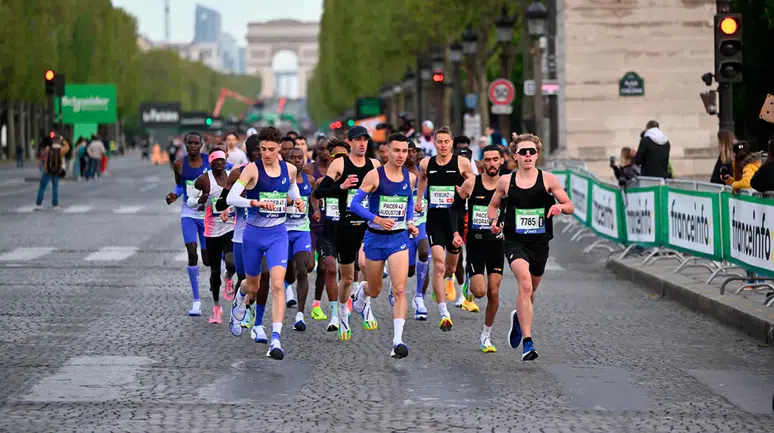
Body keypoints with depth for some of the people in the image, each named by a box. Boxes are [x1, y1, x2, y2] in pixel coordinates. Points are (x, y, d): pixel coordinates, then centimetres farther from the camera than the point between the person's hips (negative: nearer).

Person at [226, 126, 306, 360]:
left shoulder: (289, 169, 0)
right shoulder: (252, 169, -13)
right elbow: (231, 198, -23)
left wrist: (297, 199, 4)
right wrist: (256, 202, -38)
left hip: (278, 234, 1)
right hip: (254, 234, -1)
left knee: (278, 284, -16)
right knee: (252, 285, 16)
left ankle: (276, 339, -18)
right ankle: (238, 301, 55)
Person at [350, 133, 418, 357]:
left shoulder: (410, 178, 3)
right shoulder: (374, 176, -10)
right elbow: (355, 204, -9)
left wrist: (410, 222, 6)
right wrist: (377, 219, -23)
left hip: (399, 238, 2)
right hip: (376, 238, -2)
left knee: (399, 290, -14)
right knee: (374, 291, 14)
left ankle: (398, 341, -18)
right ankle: (361, 292, 53)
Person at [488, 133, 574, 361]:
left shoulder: (548, 179, -2)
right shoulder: (505, 181, 0)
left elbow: (570, 206, 3)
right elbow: (493, 205, 16)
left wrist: (560, 207, -20)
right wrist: (494, 220, -4)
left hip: (539, 242, 2)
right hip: (515, 242, -2)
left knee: (530, 289, 17)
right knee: (525, 284, -24)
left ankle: (518, 317, 53)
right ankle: (527, 342, -25)